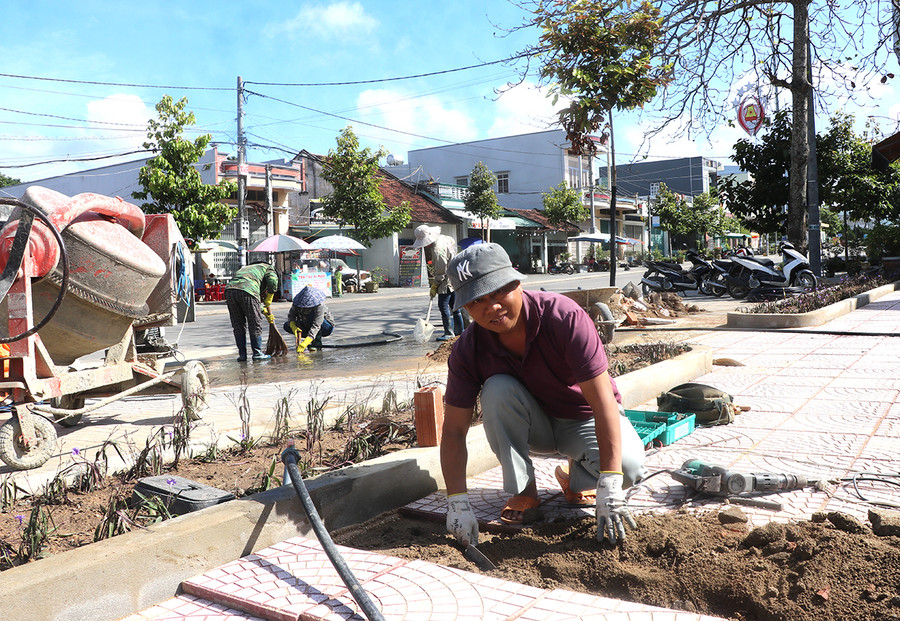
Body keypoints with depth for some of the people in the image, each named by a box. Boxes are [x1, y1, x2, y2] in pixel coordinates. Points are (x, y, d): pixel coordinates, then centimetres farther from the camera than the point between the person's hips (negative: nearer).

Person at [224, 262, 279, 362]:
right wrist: (267, 303, 12)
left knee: (238, 326, 16)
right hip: (247, 291, -6)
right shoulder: (268, 268, 23)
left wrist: (267, 313, 40)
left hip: (230, 289, 6)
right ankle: (257, 353, 14)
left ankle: (242, 354, 20)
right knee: (255, 324, 7)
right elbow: (273, 282, -1)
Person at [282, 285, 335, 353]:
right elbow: (291, 315, -16)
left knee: (311, 315, -35)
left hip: (326, 327, -6)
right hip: (308, 326, 6)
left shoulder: (320, 306, -35)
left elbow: (316, 326, -41)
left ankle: (317, 343, -18)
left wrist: (304, 344, -50)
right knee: (286, 326, -12)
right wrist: (293, 326, -40)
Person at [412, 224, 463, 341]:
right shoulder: (442, 238, 3)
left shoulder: (437, 251, -25)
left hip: (447, 280, -10)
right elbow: (453, 242, 26)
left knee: (443, 305, -8)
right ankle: (459, 330, 22)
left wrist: (434, 287, -12)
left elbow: (441, 273, -22)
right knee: (453, 305, 15)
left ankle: (449, 332, -6)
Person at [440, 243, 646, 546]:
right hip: (535, 425, 2)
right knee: (498, 389, -30)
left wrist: (609, 486, -40)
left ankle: (576, 478, 6)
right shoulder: (468, 351, -20)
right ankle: (522, 491, -12)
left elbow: (603, 399, -34)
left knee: (629, 466, -31)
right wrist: (457, 503, -30)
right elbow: (453, 430, -18)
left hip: (585, 420, -1)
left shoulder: (564, 317, -30)